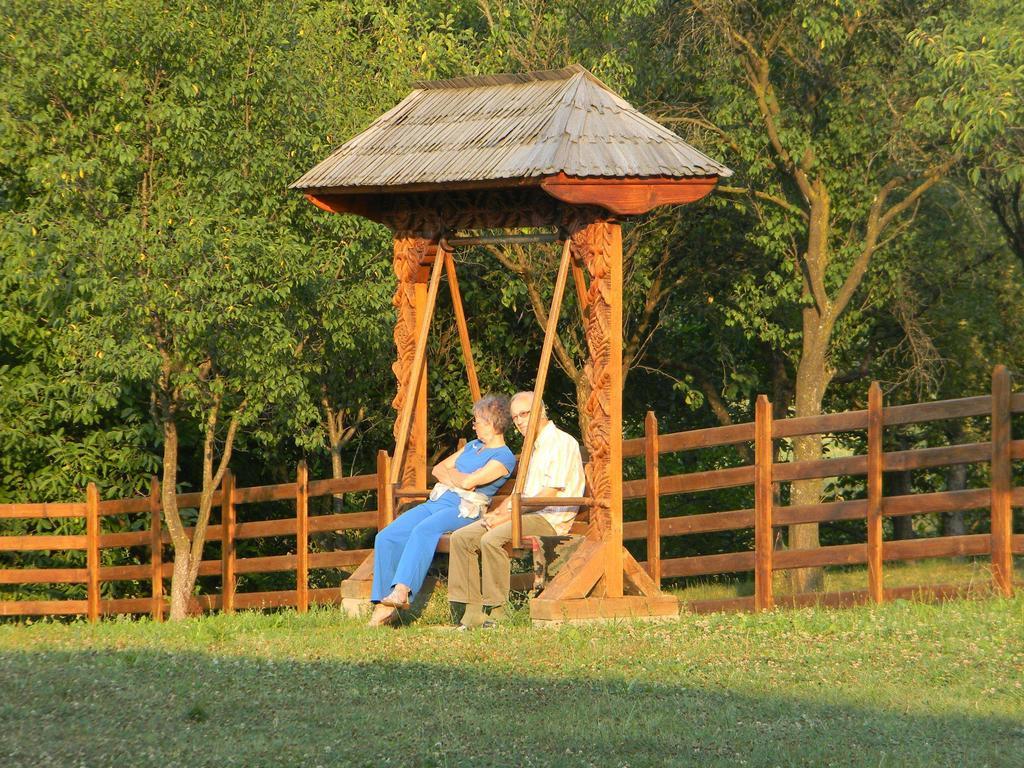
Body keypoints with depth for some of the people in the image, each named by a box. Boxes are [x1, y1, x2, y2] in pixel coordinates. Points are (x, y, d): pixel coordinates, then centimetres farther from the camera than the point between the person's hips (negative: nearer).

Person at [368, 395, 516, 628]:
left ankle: (402, 591, -52)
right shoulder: (473, 446, 27)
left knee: (424, 530, -39)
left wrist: (450, 473, 7)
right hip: (436, 502, 8)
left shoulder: (504, 457, -1)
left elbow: (469, 481, -14)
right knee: (386, 538, -15)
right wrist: (456, 479, 1)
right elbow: (438, 470, 22)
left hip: (463, 511, -8)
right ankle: (383, 608, -21)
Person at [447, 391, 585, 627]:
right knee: (462, 538, -7)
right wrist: (499, 512, 6)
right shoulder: (532, 447, 25)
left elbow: (549, 494, -15)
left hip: (549, 519, -9)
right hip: (523, 516, 9)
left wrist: (508, 516, -16)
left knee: (492, 539, -32)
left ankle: (496, 613, -26)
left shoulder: (562, 443, -6)